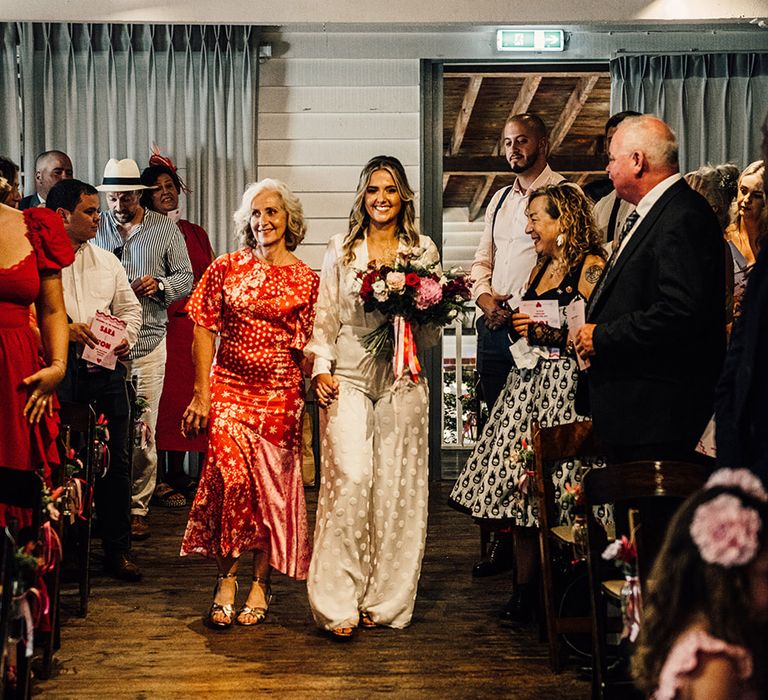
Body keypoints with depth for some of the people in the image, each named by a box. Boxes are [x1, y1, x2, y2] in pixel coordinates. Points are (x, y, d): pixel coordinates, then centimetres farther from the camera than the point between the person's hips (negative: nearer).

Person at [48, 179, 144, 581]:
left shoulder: (107, 262, 18)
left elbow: (131, 308, 21)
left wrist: (127, 337, 2)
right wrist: (63, 329, -17)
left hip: (106, 370, 5)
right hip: (58, 371, -4)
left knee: (115, 463, 4)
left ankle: (117, 551, 12)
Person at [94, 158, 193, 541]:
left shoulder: (166, 229, 7)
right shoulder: (95, 228, 12)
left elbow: (185, 278, 8)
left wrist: (160, 285, -13)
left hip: (148, 340, -1)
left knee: (143, 428, 0)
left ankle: (138, 507, 9)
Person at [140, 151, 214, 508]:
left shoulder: (195, 232, 17)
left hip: (192, 325, 5)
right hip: (162, 324, -5)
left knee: (185, 394, 5)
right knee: (163, 396, -6)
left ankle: (178, 472, 14)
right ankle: (159, 479, -1)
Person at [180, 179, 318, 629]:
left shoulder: (306, 279, 5)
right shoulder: (227, 269, 6)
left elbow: (309, 347, 5)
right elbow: (205, 330, 4)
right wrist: (202, 394, -2)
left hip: (281, 394, 0)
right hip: (230, 388, 0)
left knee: (272, 486, 3)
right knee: (232, 475, -16)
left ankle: (261, 583, 16)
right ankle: (227, 579, -4)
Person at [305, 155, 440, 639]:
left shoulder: (424, 249, 11)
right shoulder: (341, 250, 11)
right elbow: (324, 316, 10)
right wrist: (320, 367, -2)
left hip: (402, 377, 1)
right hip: (348, 376, -1)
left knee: (397, 485, 0)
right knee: (349, 479, -11)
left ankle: (386, 599, 10)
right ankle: (339, 604, -8)